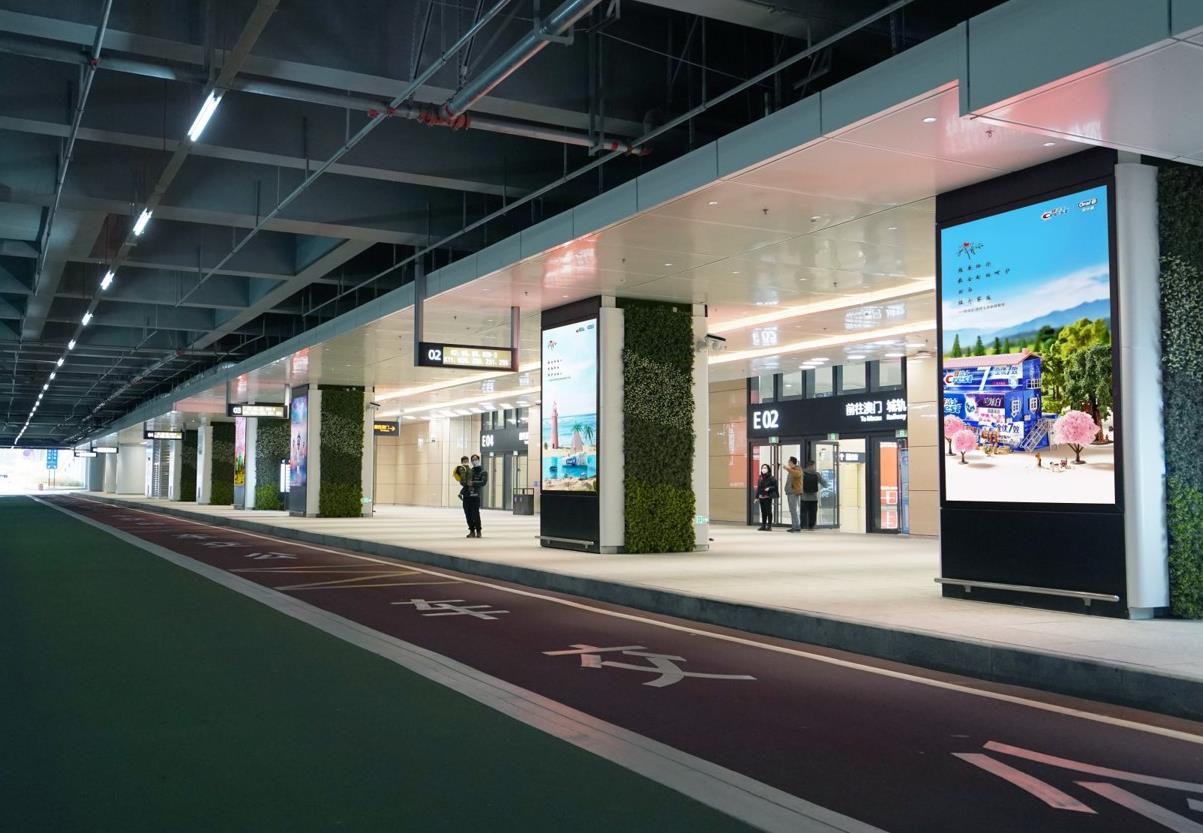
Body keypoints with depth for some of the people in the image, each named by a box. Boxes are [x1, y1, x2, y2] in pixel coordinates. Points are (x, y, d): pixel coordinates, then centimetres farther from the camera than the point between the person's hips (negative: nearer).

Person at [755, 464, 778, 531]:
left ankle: (769, 526, 0)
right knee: (763, 512, 9)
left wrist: (769, 488, -21)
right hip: (761, 497, 6)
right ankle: (763, 526, 14)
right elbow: (758, 488, 14)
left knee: (768, 511, -3)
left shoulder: (771, 478, -5)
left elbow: (775, 486, -6)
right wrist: (757, 497, 12)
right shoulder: (760, 479, 11)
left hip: (768, 497, -6)